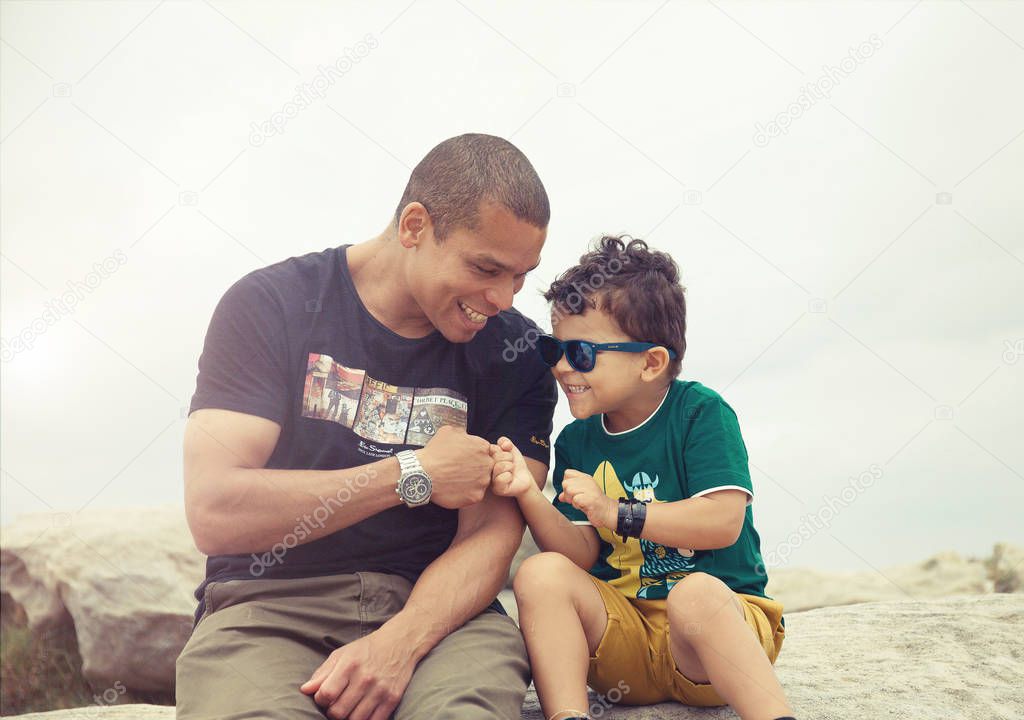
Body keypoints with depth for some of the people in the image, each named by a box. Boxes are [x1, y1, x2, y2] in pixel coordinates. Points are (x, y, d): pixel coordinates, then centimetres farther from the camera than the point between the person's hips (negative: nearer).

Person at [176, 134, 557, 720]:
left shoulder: (515, 352, 3)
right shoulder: (272, 304, -3)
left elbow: (492, 532, -4)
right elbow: (215, 514, -13)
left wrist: (397, 644, -22)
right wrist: (412, 476, -12)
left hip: (435, 607, 1)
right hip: (270, 606, -1)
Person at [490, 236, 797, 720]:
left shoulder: (701, 412, -6)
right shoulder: (575, 442, 6)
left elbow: (724, 521, -18)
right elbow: (584, 555, 0)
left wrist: (616, 512, -20)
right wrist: (529, 496, -17)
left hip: (720, 611, -4)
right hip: (622, 634, 4)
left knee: (696, 593, -37)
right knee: (541, 573, -22)